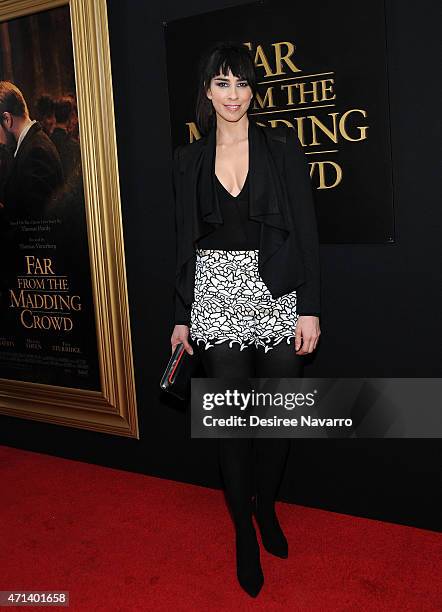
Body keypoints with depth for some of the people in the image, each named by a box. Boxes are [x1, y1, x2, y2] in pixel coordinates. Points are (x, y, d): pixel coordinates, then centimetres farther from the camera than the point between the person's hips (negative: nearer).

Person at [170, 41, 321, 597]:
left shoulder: (282, 146, 1)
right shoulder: (188, 159, 7)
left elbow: (306, 230, -2)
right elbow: (185, 242, 9)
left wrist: (310, 308, -8)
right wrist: (182, 317, 7)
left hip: (277, 296, 0)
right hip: (216, 299, 1)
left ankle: (266, 506, 35)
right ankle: (244, 530, 23)